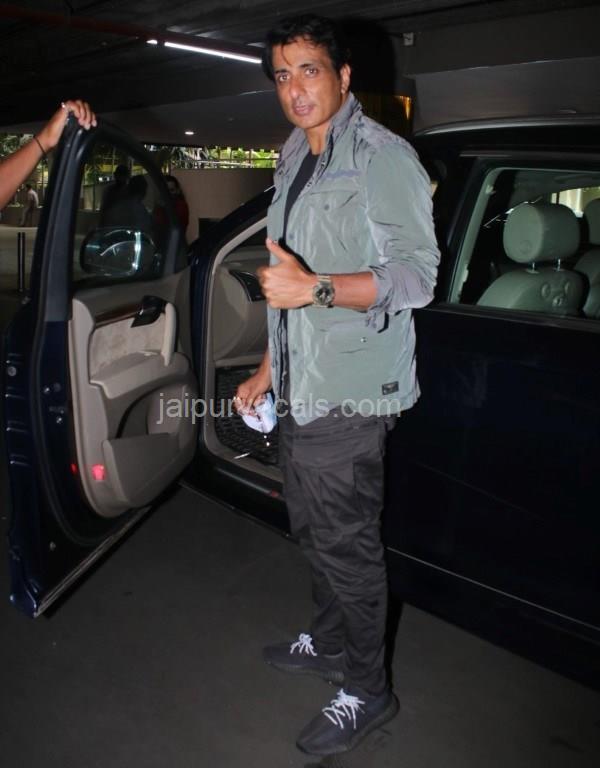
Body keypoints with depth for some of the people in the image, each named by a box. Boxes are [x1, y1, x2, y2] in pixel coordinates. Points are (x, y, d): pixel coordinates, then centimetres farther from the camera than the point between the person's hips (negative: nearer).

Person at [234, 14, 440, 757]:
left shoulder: (382, 155, -10)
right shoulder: (294, 162, 17)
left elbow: (416, 275, -18)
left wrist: (317, 287, -30)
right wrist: (268, 370, 22)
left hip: (346, 395, -8)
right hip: (299, 390, 9)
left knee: (346, 543, 1)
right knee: (313, 529, 20)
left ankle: (366, 690, 20)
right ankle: (327, 641, 41)